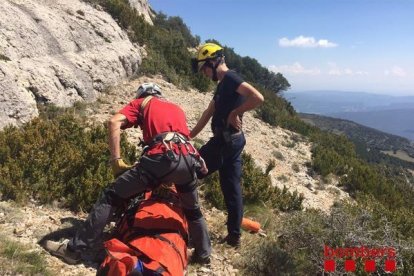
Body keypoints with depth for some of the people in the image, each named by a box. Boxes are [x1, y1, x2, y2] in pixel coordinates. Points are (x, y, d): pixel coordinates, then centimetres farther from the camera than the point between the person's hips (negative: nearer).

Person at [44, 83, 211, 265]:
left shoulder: (140, 102, 25)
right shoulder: (177, 108, 38)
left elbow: (114, 123, 6)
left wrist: (116, 160, 6)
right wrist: (168, 180, 39)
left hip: (161, 157, -4)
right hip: (188, 158, 5)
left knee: (111, 197, 8)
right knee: (192, 210, 29)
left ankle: (74, 249, 13)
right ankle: (204, 254, 40)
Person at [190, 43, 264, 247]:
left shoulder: (230, 78, -12)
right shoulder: (223, 84, 18)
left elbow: (258, 97, -28)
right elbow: (209, 112, 22)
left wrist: (235, 112, -17)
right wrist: (190, 135, 23)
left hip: (225, 140, -10)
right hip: (233, 140, 10)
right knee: (231, 187, 12)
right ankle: (234, 235, 21)